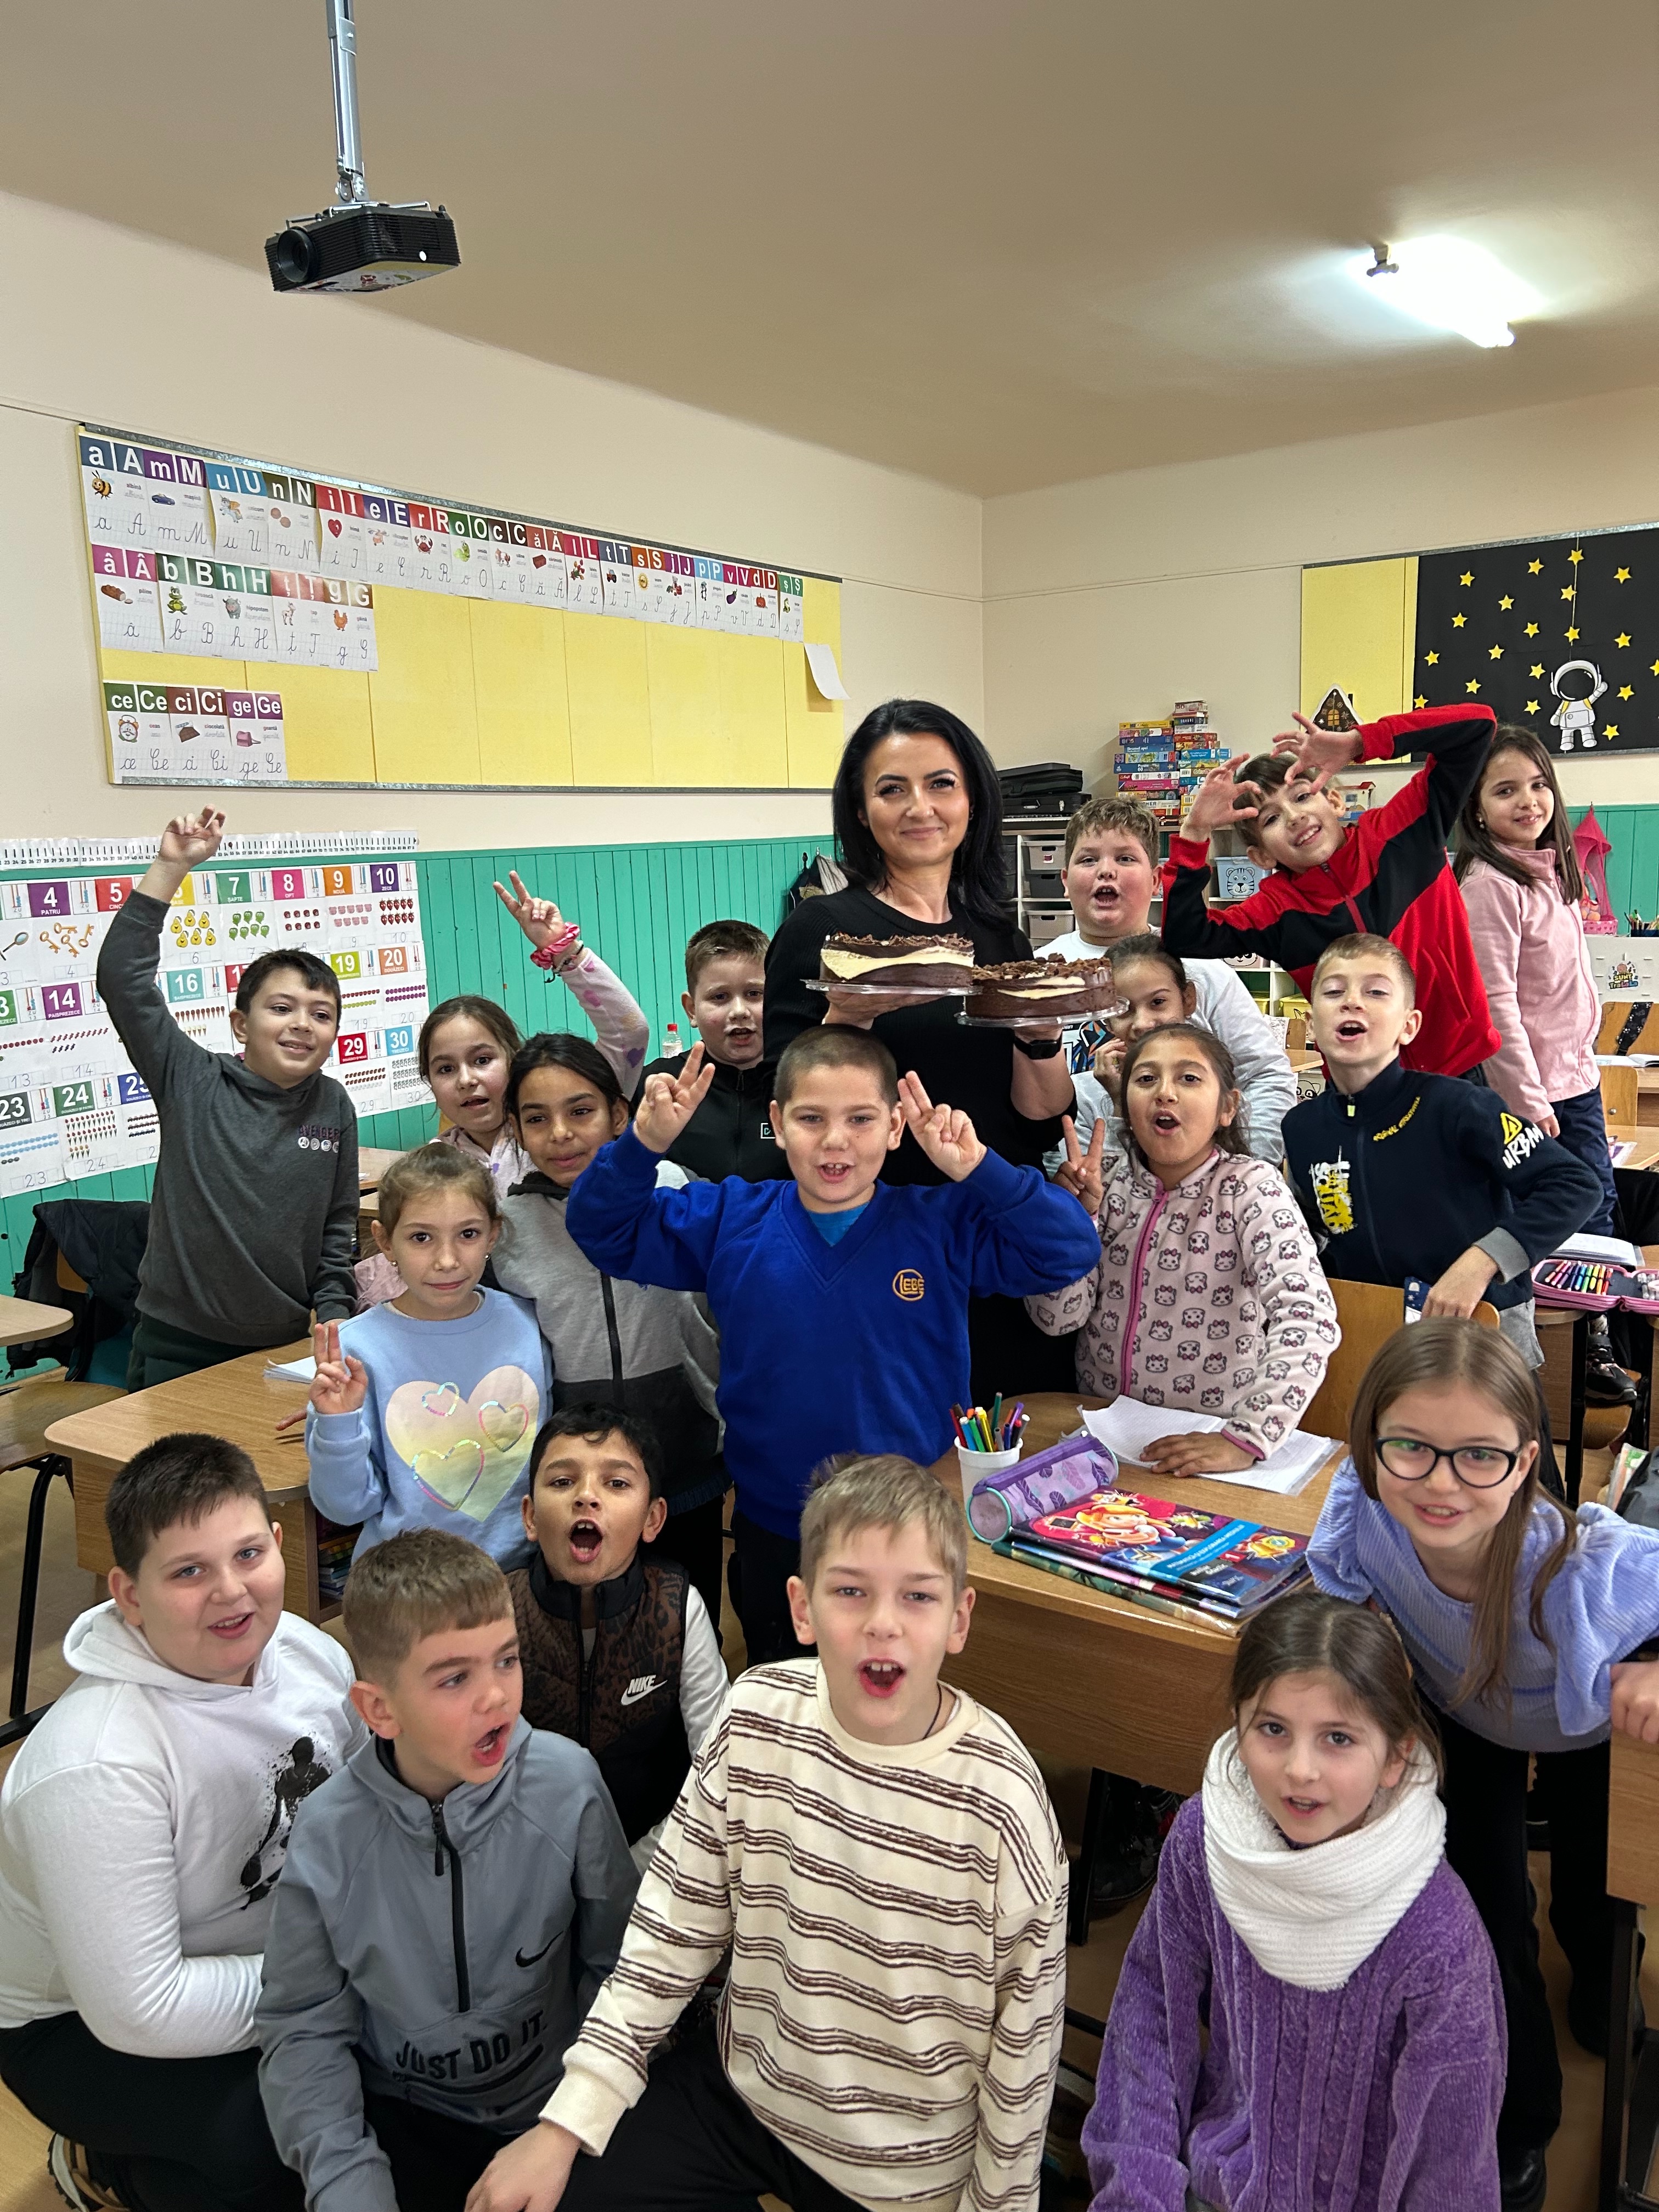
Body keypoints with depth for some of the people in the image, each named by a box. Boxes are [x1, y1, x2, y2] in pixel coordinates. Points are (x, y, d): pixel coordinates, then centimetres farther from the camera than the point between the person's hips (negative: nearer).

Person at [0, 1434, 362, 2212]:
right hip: (79, 2024, -6)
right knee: (268, 2150, -30)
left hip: (259, 1953, 7)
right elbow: (137, 2011, -29)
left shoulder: (309, 1653, -13)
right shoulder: (97, 1766, -32)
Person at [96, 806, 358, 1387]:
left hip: (286, 1346, 2)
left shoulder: (335, 1107, 1)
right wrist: (170, 868, -17)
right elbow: (121, 977, -15)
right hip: (179, 1347, -2)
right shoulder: (192, 1083, -7)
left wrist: (333, 1311, 3)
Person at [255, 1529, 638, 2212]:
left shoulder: (569, 1785, -18)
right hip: (406, 2114, 0)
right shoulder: (329, 1836, -16)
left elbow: (616, 1967, -6)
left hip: (553, 2102, 0)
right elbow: (304, 2029, -6)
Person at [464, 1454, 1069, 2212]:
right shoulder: (758, 1716, -15)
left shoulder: (1002, 1801, -24)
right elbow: (675, 1922, -6)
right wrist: (567, 2121, -9)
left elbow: (1025, 2033, -11)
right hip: (741, 2084, 3)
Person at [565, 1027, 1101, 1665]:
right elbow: (602, 1229, 0)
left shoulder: (943, 1226, -9)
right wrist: (644, 1143, -18)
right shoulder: (730, 1221, -5)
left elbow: (1069, 1251, -13)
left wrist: (979, 1169, -25)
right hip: (772, 1533, 2)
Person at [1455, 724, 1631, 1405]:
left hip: (1578, 1078, 8)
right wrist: (1528, 1102, -20)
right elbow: (1496, 1005, -21)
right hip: (1532, 1090, -8)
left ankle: (1593, 1345, 30)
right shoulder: (1489, 884, -19)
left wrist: (1582, 1065, 14)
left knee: (1597, 1209, 15)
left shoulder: (1550, 869, 7)